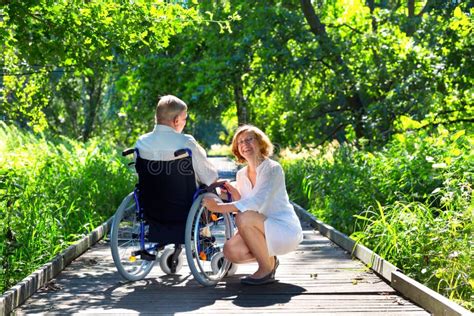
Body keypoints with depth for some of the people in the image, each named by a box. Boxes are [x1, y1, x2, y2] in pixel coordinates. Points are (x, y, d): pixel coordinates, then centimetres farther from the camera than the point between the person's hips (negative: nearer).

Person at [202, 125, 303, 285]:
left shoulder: (273, 169, -15)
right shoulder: (241, 174, 8)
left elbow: (257, 203, -30)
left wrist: (218, 207, -34)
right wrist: (233, 193, -13)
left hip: (286, 230, -7)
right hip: (263, 229, 7)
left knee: (244, 218, -30)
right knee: (230, 251, -16)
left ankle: (267, 269, -14)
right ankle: (270, 259, 10)